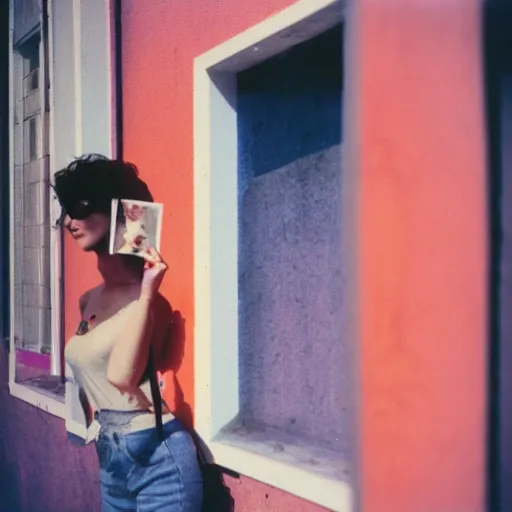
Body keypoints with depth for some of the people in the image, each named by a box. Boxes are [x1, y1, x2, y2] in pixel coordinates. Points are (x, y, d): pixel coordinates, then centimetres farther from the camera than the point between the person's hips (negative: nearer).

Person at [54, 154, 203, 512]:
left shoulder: (145, 297, -11)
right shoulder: (89, 301, 9)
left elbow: (121, 375, -25)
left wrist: (145, 294, -22)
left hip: (157, 457, -7)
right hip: (111, 460, 8)